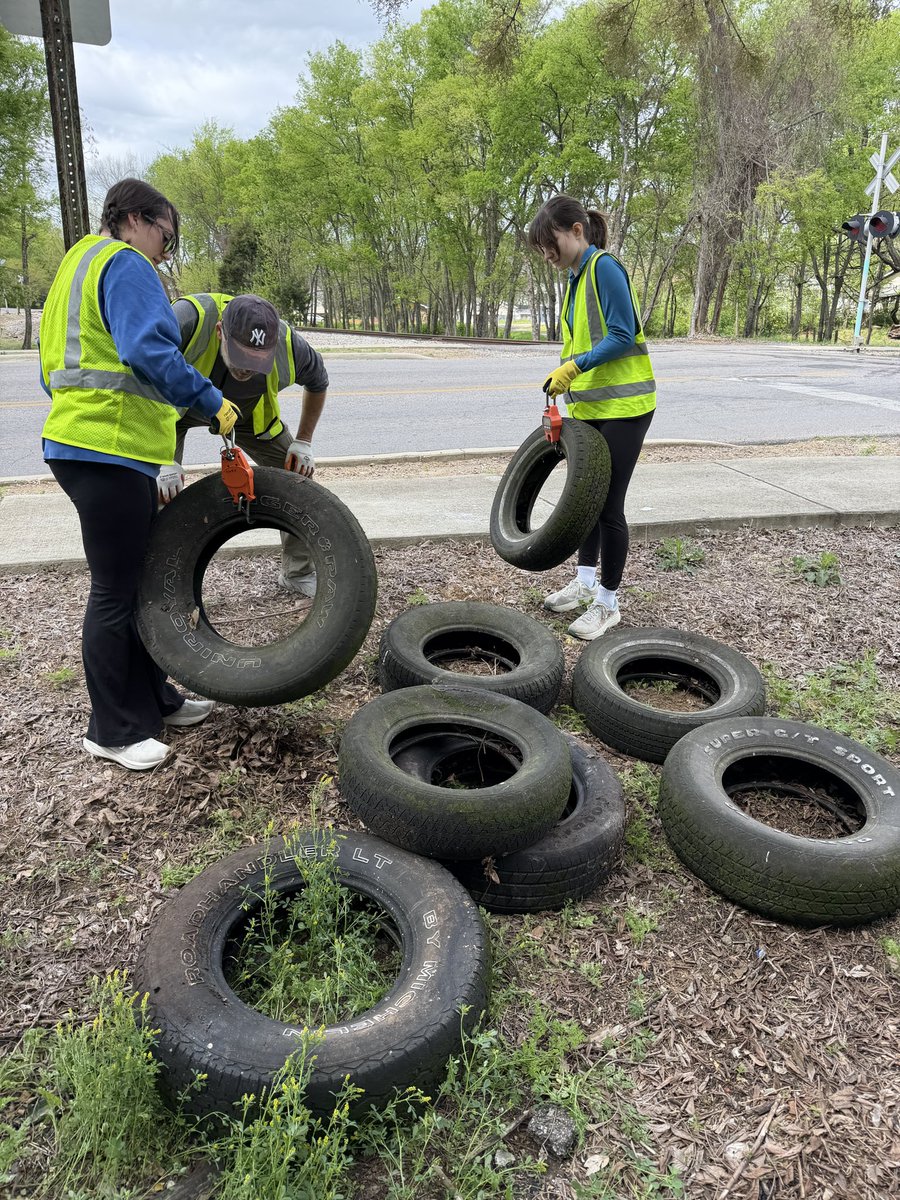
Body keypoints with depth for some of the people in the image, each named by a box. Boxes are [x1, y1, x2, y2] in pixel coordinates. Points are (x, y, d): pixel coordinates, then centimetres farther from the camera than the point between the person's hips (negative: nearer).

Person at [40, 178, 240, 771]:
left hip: (85, 444, 11)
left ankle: (153, 700, 28)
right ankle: (113, 731, 10)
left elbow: (58, 369, 26)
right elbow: (149, 351, -24)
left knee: (141, 581, 16)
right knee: (116, 591, -2)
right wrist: (210, 400, -17)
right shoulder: (125, 264, -7)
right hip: (109, 448, -11)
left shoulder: (81, 265, 25)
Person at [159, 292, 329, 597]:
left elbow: (317, 383, -6)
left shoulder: (289, 345, -31)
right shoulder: (187, 321, -43)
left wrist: (303, 442, -7)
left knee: (299, 476, -1)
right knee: (157, 489, -20)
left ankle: (299, 573, 17)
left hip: (248, 412, 3)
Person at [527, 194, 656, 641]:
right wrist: (563, 379, 15)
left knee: (608, 504, -3)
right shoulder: (575, 278, 14)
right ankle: (585, 582, 30)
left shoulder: (605, 268, -13)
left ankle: (608, 603, 9)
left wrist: (575, 366, -24)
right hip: (588, 407, 9)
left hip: (622, 406, -9)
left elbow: (624, 335, -19)